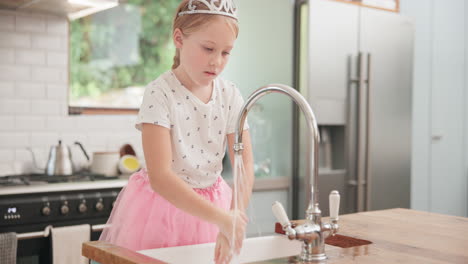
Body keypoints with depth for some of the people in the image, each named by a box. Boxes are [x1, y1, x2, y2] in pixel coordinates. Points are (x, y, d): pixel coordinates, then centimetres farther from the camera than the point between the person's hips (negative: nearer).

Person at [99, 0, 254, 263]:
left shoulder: (230, 95, -7)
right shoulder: (160, 94, -20)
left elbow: (245, 167, -12)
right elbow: (160, 177, -28)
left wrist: (233, 218, -29)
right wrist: (221, 218, -35)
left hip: (211, 205, 4)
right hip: (162, 206, -3)